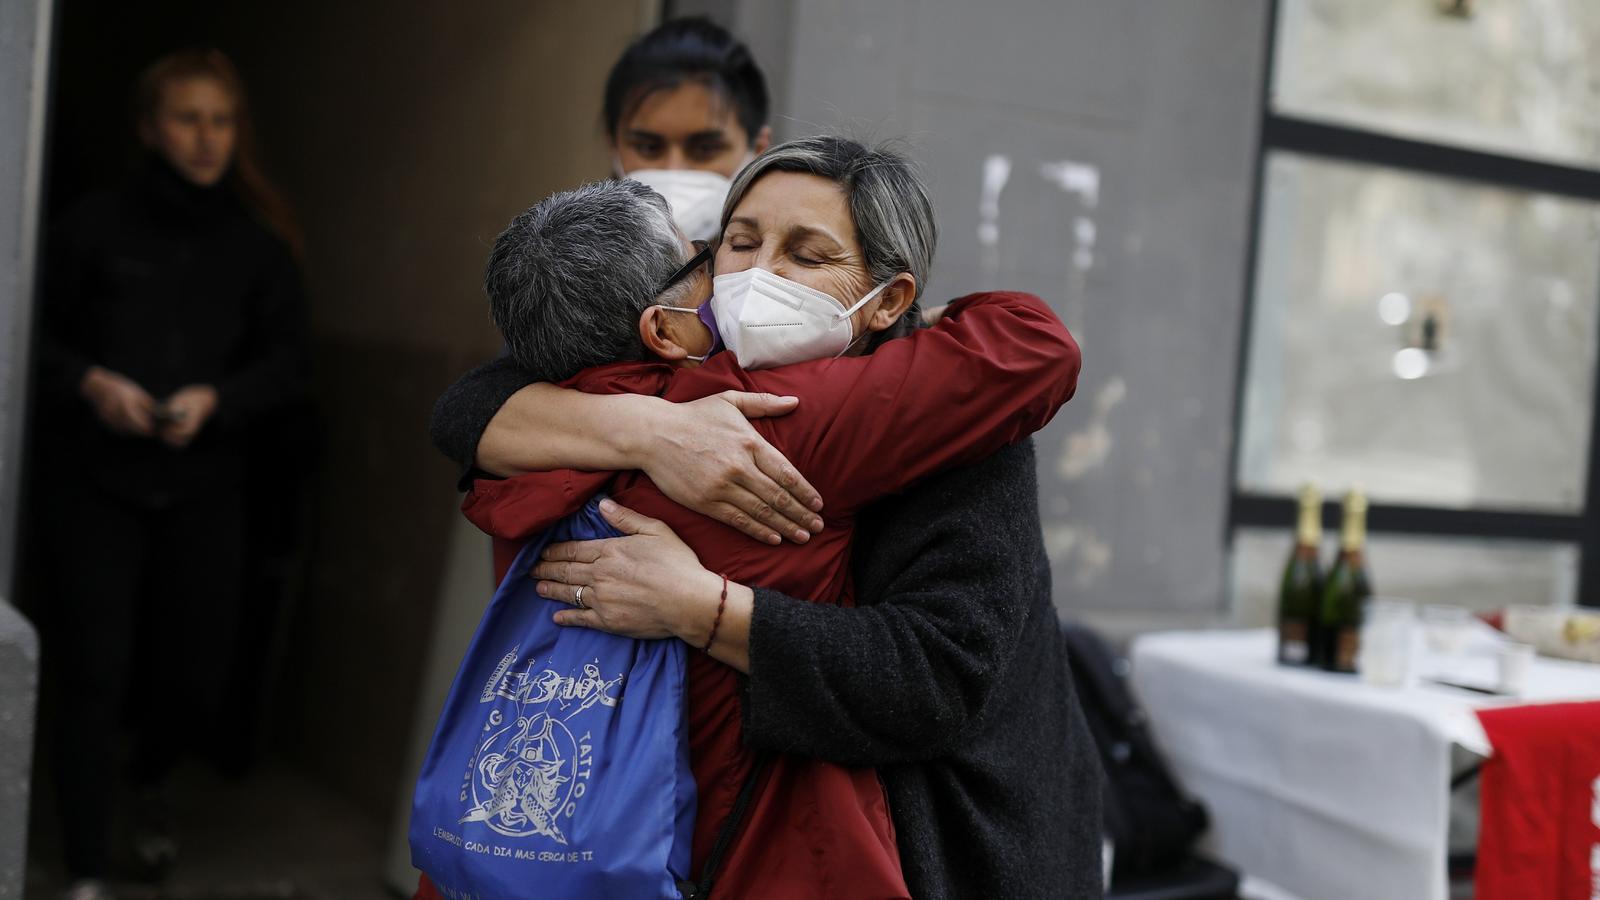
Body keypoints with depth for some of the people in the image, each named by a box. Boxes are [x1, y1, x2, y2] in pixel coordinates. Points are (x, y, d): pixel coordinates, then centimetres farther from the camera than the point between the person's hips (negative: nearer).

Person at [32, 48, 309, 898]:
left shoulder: (256, 245, 3)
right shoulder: (95, 227, -2)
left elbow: (288, 361, 5)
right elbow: (37, 337, 4)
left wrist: (215, 398, -12)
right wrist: (89, 382, -15)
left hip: (204, 490, 2)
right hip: (95, 485, -2)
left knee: (195, 677, 7)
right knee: (95, 676, -4)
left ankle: (148, 782, 42)